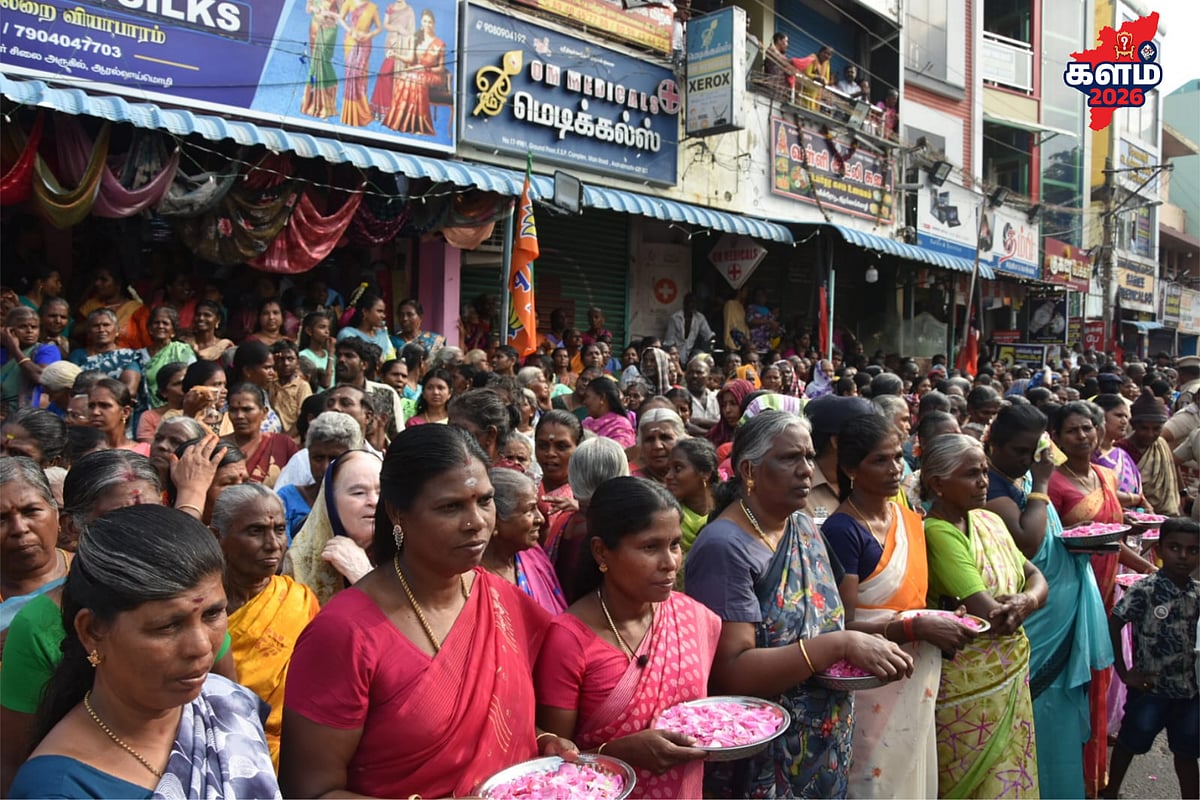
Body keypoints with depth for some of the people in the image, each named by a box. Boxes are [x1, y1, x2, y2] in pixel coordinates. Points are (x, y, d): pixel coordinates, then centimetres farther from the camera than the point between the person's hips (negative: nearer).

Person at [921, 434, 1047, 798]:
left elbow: (1037, 578, 5)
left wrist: (1027, 599, -17)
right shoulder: (937, 533, -22)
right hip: (969, 684, -7)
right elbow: (991, 615, -25)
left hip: (1011, 672, 8)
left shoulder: (990, 520, 5)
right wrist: (1024, 603, -6)